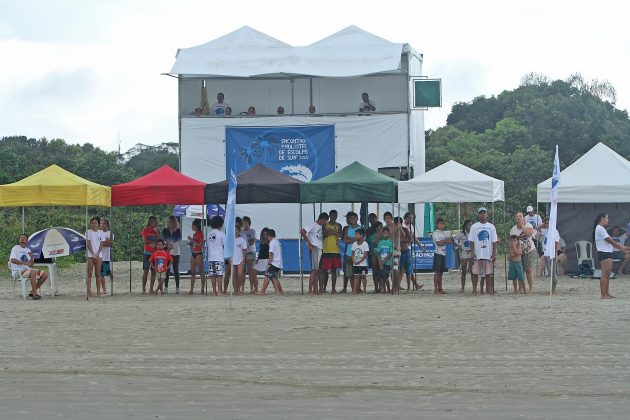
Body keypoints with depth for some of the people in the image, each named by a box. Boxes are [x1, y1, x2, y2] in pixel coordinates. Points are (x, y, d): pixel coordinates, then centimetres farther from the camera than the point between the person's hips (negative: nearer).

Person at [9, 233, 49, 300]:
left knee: (44, 274, -8)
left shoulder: (28, 250, 19)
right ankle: (34, 294, -30)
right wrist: (25, 263, -19)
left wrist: (32, 258, -9)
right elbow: (12, 260, -14)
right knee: (33, 272, -35)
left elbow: (30, 265, 13)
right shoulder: (15, 248, 2)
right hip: (18, 271, -7)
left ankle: (32, 292, -2)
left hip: (27, 269, 7)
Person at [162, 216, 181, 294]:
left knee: (176, 269, -2)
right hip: (167, 252, 1)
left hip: (175, 252, -1)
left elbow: (179, 240, -6)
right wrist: (167, 244, -23)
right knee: (167, 270, -4)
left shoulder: (178, 231, 5)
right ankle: (166, 287, -2)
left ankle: (177, 287, 0)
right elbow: (163, 240, -3)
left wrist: (172, 245, -22)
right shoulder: (165, 230, 8)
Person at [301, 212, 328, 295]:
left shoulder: (320, 226, 17)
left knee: (318, 270, 9)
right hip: (314, 248, -9)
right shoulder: (313, 225, -9)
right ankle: (310, 290, -10)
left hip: (320, 249, 9)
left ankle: (316, 289, 12)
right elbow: (302, 232, -19)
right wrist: (309, 243, -18)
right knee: (314, 270, -11)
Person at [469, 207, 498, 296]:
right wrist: (472, 253, -7)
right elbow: (471, 241, 3)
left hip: (488, 254, 1)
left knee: (489, 273, 3)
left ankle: (489, 290, 9)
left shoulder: (491, 227, 8)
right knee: (475, 273, -1)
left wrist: (494, 253, -2)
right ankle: (474, 290, 5)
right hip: (477, 254, -1)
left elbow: (494, 241, 6)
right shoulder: (474, 227, 5)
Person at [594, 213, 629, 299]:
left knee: (607, 274, 11)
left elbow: (610, 242, 19)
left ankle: (606, 293, 14)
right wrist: (621, 247, -6)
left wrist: (622, 248, 13)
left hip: (607, 253, 10)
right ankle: (603, 294, -11)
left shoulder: (601, 229, 20)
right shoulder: (600, 229, -12)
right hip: (604, 253, -10)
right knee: (605, 274, -10)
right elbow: (610, 241, -14)